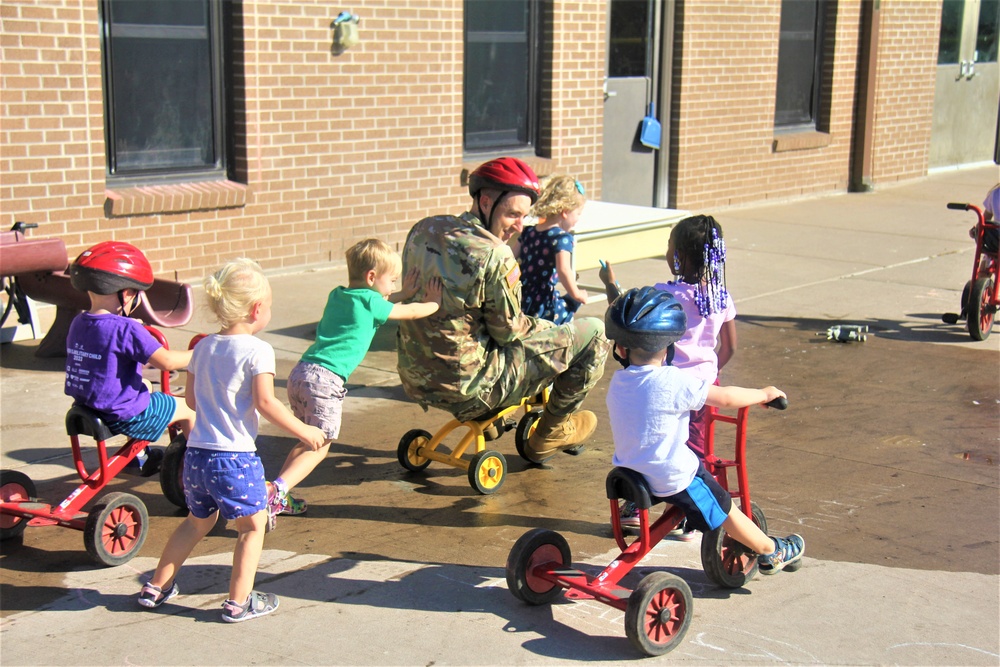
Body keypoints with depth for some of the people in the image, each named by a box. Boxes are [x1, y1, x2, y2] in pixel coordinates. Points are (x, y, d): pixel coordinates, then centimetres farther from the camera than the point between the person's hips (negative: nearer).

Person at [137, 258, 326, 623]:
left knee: (197, 521, 25)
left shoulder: (203, 347, 8)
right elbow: (265, 403, -17)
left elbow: (191, 399, 14)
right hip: (236, 457, -7)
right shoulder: (257, 350, -12)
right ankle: (239, 602, 11)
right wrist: (305, 432, -9)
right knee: (252, 525, 10)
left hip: (196, 453, 7)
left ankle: (156, 587, 32)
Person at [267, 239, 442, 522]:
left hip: (300, 372, 8)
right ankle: (276, 491, -14)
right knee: (318, 448, 1)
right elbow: (411, 313, 10)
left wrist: (404, 294, 40)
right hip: (325, 379, -8)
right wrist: (434, 302, 27)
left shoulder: (337, 295, 20)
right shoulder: (370, 302, -2)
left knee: (308, 441, 21)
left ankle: (279, 497, 17)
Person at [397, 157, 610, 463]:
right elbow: (509, 331, -13)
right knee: (594, 332, 2)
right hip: (468, 389, -8)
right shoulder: (494, 256, -22)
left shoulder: (421, 230, 2)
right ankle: (552, 429, 19)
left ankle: (486, 419, 36)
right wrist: (549, 327, 9)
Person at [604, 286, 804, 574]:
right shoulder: (673, 382, -22)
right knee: (723, 510, 13)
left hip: (629, 473, 7)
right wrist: (764, 394, 0)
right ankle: (771, 552, 29)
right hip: (674, 480, -6)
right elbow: (726, 398, -17)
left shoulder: (616, 382, -3)